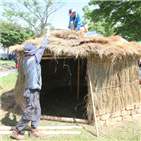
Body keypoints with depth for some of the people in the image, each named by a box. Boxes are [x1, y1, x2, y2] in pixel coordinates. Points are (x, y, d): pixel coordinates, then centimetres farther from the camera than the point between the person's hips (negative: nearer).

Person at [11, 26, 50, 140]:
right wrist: (47, 35, 1)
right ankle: (16, 131, 18)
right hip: (32, 91, -9)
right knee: (29, 113, 3)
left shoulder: (25, 61, 6)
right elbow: (42, 48, -10)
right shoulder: (34, 59, -17)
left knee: (37, 110, 17)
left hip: (33, 90, 9)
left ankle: (34, 130, 28)